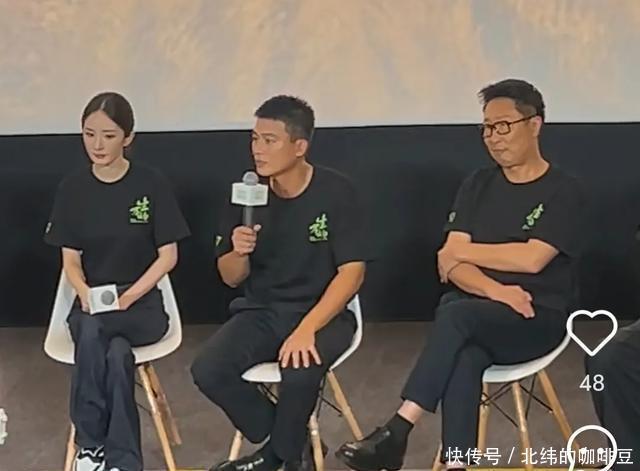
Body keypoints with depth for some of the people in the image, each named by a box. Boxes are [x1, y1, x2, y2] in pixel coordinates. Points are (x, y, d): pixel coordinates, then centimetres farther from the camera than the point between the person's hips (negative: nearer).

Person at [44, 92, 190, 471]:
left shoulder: (152, 184, -5)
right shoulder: (73, 188, 2)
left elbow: (168, 255, -4)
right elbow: (71, 260, 4)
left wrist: (130, 296, -17)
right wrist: (85, 293, -18)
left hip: (143, 302, -1)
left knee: (92, 330, -37)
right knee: (116, 354, -35)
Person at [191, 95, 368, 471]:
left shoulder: (336, 192, -11)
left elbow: (351, 273, -14)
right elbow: (231, 278, 6)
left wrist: (307, 328, -27)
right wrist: (239, 253, -18)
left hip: (323, 312, -4)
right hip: (262, 310, 4)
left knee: (300, 371, -35)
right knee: (208, 370, -21)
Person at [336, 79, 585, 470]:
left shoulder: (564, 191, -2)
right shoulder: (478, 186, 11)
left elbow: (532, 259, -15)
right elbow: (450, 265, 2)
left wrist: (462, 251, -4)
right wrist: (496, 291, -18)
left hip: (537, 318, -3)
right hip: (476, 314, 3)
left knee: (456, 314, -33)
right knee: (465, 355, -33)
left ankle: (397, 433, -33)